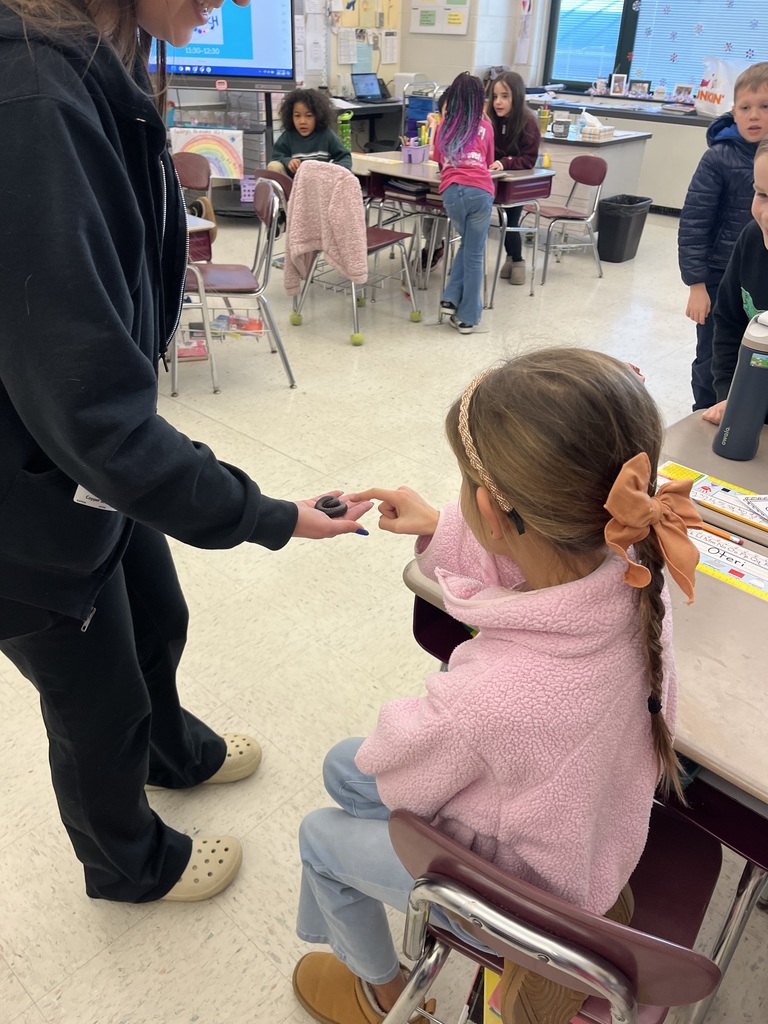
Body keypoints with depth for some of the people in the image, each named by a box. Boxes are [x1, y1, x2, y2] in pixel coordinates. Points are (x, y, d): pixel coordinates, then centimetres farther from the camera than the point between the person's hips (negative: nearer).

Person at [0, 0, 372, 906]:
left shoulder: (96, 79, -2)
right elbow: (91, 407, -33)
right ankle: (131, 865, 49)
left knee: (156, 625, 29)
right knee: (98, 705, 16)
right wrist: (264, 518, -24)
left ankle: (175, 752, 62)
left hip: (102, 469, 8)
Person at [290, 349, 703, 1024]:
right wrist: (438, 529, 2)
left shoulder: (481, 698, -47)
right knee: (342, 765, 19)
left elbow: (399, 781, -22)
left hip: (525, 888, -6)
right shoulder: (634, 580, -26)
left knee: (320, 835, 19)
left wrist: (401, 724, -2)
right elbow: (537, 571, 0)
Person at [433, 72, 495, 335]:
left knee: (467, 245, 24)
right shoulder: (485, 127, 15)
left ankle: (451, 298, 14)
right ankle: (467, 317, 6)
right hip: (480, 191, -2)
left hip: (451, 191, 2)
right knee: (474, 254, 4)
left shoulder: (443, 127, 19)